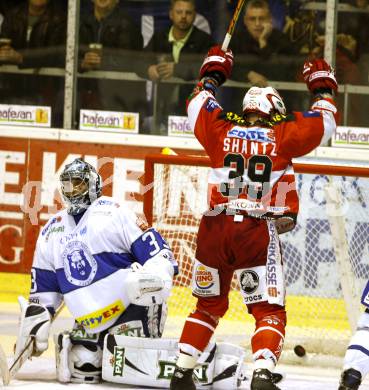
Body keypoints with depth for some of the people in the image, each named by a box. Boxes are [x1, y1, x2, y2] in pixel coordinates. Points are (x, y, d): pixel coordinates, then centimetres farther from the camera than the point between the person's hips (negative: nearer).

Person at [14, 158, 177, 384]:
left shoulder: (113, 213, -3)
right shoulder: (52, 231, 16)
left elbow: (156, 250, -9)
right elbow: (44, 288, 22)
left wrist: (155, 276, -28)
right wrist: (34, 322, 12)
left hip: (133, 309, -4)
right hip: (92, 326, 4)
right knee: (79, 369, -10)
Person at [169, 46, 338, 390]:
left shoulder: (221, 130, 11)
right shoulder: (282, 135, 6)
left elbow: (197, 107, 29)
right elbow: (324, 121, 17)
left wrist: (211, 74, 44)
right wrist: (322, 87, 34)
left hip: (215, 228, 3)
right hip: (259, 231, -3)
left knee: (209, 304, 21)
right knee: (269, 310, 1)